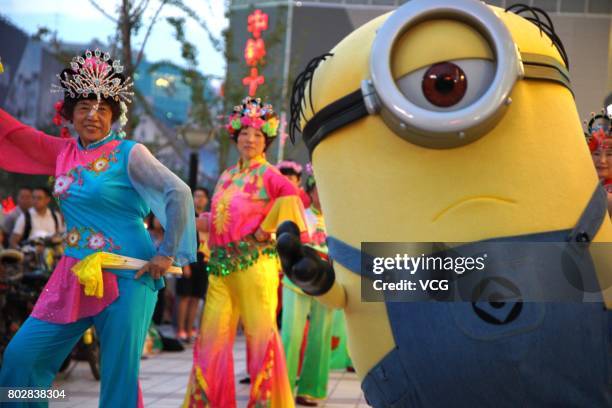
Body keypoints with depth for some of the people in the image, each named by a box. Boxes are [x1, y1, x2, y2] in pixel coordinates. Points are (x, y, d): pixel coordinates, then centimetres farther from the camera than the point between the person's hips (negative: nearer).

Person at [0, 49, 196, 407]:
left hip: (126, 277, -6)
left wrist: (167, 255, -13)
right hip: (75, 276, 6)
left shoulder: (129, 154, -7)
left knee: (119, 377, -3)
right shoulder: (63, 151, 10)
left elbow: (179, 194, -12)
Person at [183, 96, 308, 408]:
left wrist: (266, 229, -17)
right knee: (212, 334, 5)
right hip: (220, 264, 6)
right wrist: (192, 222, 7)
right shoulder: (226, 176, 17)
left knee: (260, 332, -4)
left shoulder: (267, 174, -3)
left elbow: (290, 198, -22)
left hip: (253, 262, -6)